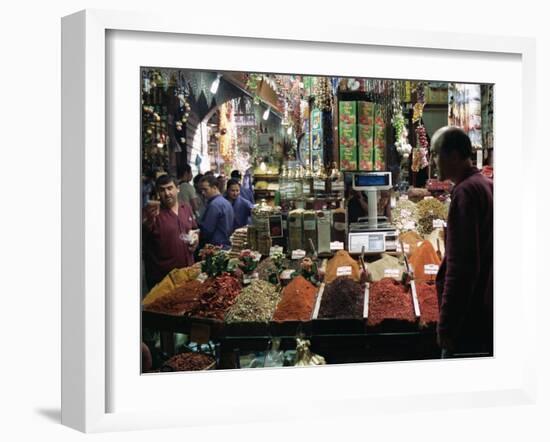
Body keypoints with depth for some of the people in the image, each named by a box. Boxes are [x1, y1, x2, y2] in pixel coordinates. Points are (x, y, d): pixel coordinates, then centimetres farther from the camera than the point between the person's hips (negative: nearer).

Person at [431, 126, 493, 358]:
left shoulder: (465, 191, -15)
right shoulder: (487, 186, 14)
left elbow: (461, 264, -21)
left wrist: (446, 325, -19)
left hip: (469, 319, -9)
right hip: (488, 317, 9)